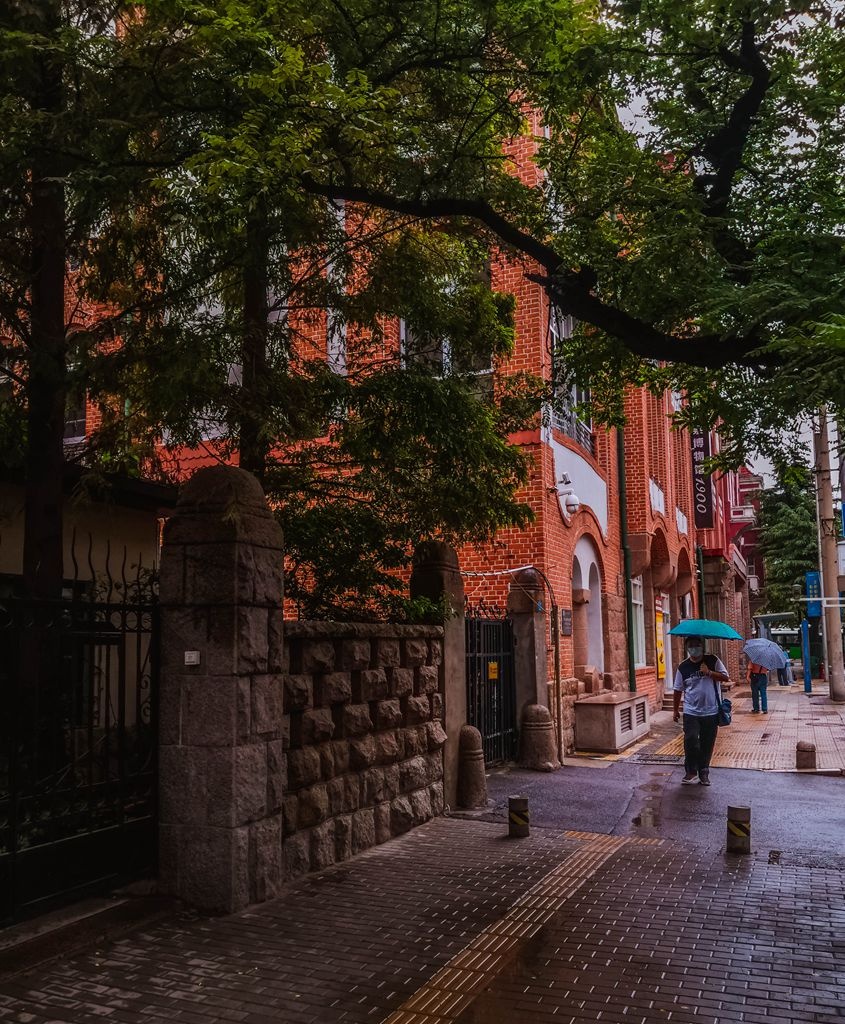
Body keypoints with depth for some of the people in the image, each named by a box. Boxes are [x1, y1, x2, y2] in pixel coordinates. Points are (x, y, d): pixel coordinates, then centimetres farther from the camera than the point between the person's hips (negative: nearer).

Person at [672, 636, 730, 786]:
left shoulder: (712, 661, 0)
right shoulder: (683, 667, 1)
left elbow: (725, 677, -5)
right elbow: (678, 690, 9)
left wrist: (709, 673, -19)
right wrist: (676, 709, 12)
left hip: (711, 712, 0)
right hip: (691, 712, 0)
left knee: (707, 744, 7)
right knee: (690, 740, -11)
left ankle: (704, 773, 22)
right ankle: (691, 771, 6)